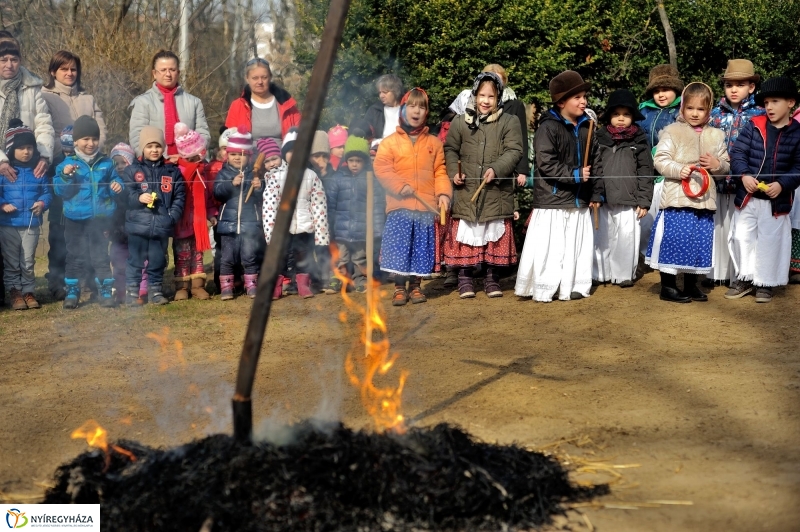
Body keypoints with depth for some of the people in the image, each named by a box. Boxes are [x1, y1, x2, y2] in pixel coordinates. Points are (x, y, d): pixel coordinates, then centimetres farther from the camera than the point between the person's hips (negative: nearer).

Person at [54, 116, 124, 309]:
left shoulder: (106, 163, 4)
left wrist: (117, 185, -10)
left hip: (101, 219, 1)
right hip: (76, 219, -1)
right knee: (75, 257, 7)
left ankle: (106, 291, 15)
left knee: (101, 256, 8)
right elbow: (60, 190, -6)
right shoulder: (68, 164, -3)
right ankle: (72, 292, 15)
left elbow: (114, 180, 13)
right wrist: (65, 176, -23)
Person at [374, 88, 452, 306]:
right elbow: (382, 169, -5)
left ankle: (415, 286, 20)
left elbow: (440, 171, 7)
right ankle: (399, 288, 11)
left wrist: (443, 193, -7)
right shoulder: (389, 142, 3)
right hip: (399, 206, -2)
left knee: (421, 249, 7)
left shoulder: (434, 143, 10)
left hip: (426, 207, 2)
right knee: (399, 248, -1)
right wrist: (400, 186, -16)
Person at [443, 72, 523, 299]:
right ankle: (464, 278, 12)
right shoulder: (461, 122, 6)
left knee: (495, 236, 5)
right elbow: (450, 150, 12)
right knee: (466, 235, 2)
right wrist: (454, 172, -5)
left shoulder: (509, 122, 3)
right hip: (466, 192, 1)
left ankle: (492, 278, 16)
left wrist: (497, 169, -21)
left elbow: (514, 151, -6)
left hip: (497, 193, 0)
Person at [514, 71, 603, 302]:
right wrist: (575, 175, -19)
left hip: (579, 201, 6)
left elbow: (595, 163, 12)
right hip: (553, 200, -6)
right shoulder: (549, 127, -11)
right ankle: (544, 289, 7)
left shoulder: (585, 127, 8)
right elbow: (546, 164, -18)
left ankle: (574, 286, 21)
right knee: (551, 247, -3)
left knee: (578, 245, 10)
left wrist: (596, 193, 7)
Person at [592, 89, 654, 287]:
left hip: (629, 202, -2)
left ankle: (625, 275, 14)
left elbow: (645, 173, 1)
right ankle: (600, 274, 20)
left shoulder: (638, 142, 3)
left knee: (627, 239, 0)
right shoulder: (600, 139, 7)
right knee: (601, 238, 8)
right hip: (602, 201, 2)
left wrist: (644, 201, -4)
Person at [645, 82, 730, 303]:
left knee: (700, 243, 10)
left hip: (704, 200, 4)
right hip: (677, 199, -4)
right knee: (674, 242, -3)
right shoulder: (672, 131, -1)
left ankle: (691, 285, 24)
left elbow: (726, 168, 15)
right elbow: (660, 160, -7)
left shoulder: (716, 136, 12)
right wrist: (678, 170, -23)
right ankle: (668, 286, 9)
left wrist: (717, 165, -7)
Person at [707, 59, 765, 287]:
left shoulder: (759, 114, 0)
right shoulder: (716, 113, 7)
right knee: (717, 226, 8)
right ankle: (716, 271, 18)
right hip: (717, 180, 2)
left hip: (744, 182, -2)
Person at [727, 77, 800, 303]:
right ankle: (745, 277, 26)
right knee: (742, 237, 9)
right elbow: (737, 153, -4)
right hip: (747, 196, 1)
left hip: (777, 200, -1)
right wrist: (744, 175, -20)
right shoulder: (754, 126, -2)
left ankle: (765, 283, 22)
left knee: (770, 242, 8)